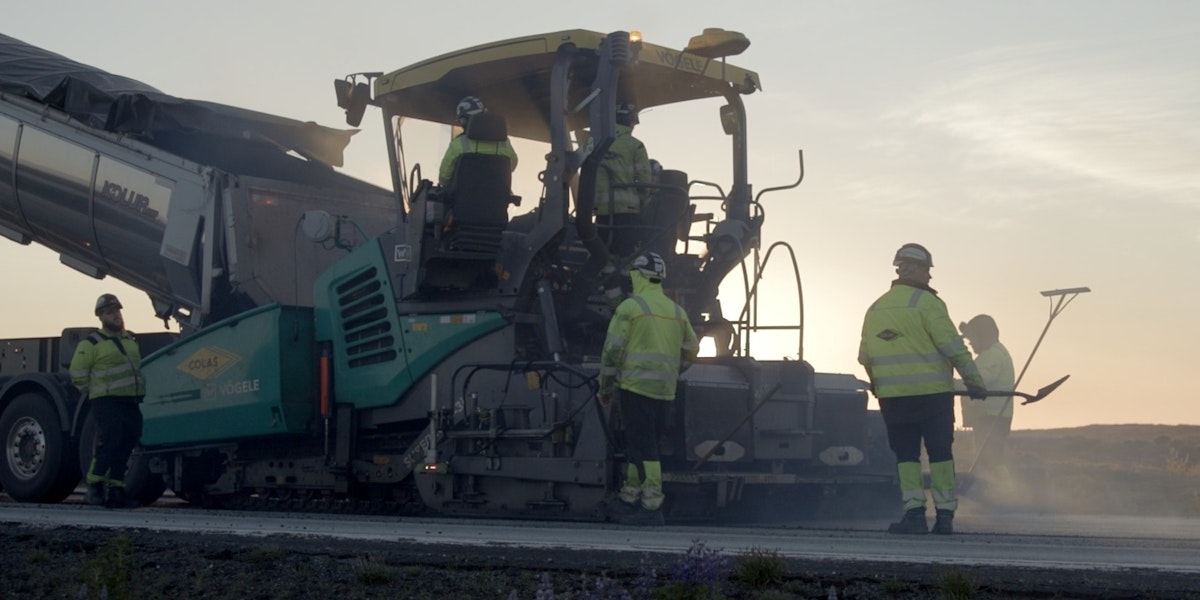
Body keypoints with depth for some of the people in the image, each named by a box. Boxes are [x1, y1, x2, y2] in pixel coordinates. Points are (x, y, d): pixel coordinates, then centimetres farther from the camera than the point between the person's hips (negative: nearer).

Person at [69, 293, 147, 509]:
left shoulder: (130, 340, 19)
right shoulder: (91, 343, -3)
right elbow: (77, 373, -5)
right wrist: (96, 394, -1)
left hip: (131, 403, 7)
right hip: (107, 403, -7)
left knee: (125, 449, 5)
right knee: (108, 445, -15)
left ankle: (115, 490, 11)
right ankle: (94, 487, -4)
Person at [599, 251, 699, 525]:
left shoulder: (630, 307, -7)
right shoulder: (677, 312, 13)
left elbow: (613, 349, -9)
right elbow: (691, 349, 19)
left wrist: (606, 387, 0)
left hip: (635, 385, -7)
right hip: (664, 390, 7)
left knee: (643, 444, -7)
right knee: (638, 441, 17)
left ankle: (652, 507, -11)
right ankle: (630, 499, 22)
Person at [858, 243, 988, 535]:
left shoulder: (875, 309, 12)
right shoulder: (926, 302, -7)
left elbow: (865, 357, 16)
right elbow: (953, 346, -11)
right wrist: (974, 381, -5)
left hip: (892, 397, 4)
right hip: (931, 392, -4)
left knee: (905, 454, 9)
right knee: (940, 453, 3)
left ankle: (914, 512, -1)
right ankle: (945, 515, 3)